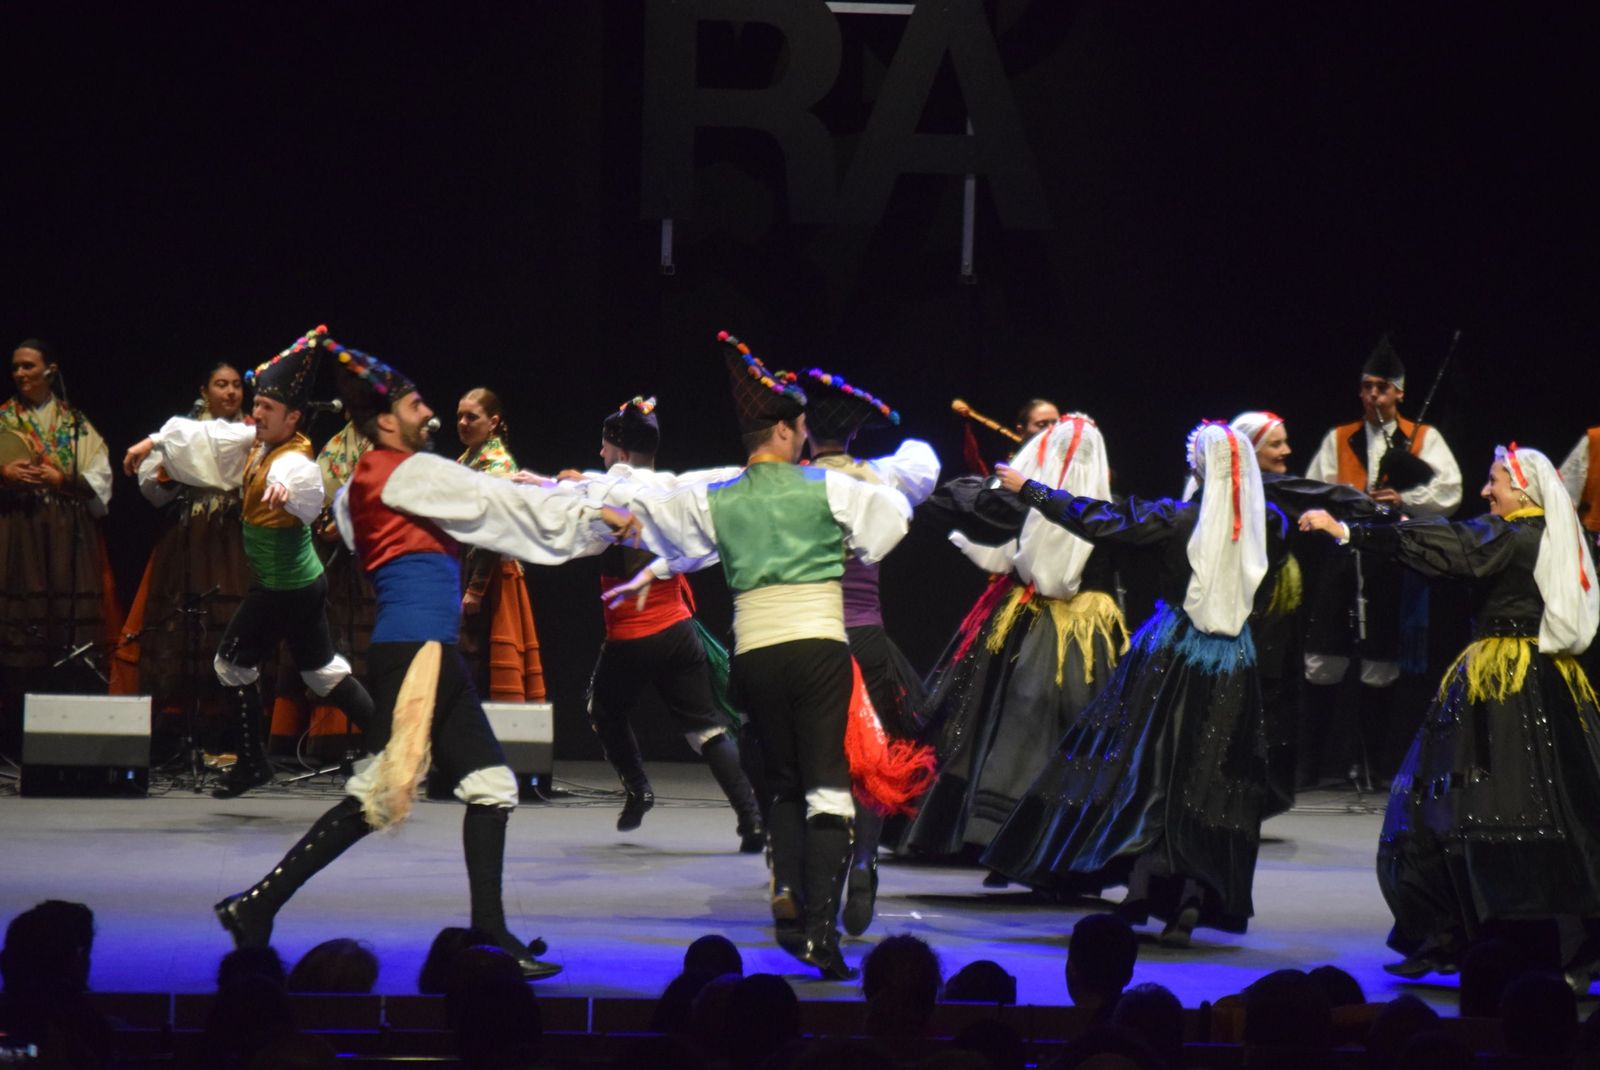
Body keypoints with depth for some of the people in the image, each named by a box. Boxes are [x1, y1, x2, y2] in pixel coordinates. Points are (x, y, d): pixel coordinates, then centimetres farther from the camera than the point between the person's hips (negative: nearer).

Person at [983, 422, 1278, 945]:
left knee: (1147, 764, 8)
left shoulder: (1177, 518, -13)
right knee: (1208, 780, 7)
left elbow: (1097, 520, -9)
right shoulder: (1263, 523, -4)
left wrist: (1028, 489, 0)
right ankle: (1195, 898, -4)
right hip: (1231, 663, 3)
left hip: (1174, 650, -3)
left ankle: (1141, 887, 0)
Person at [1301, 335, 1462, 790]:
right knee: (1323, 661, -1)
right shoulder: (1338, 440, 14)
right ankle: (1310, 759, 6)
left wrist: (1403, 500, -18)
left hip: (1392, 560, -2)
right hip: (1342, 558, 2)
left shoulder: (1424, 439, 7)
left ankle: (1371, 761, 12)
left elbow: (1448, 493, -4)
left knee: (1381, 666, 3)